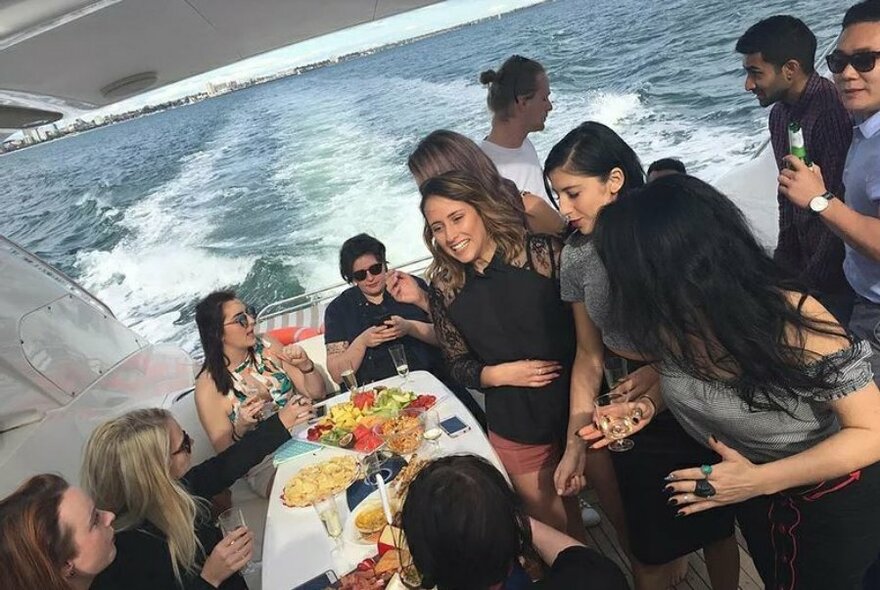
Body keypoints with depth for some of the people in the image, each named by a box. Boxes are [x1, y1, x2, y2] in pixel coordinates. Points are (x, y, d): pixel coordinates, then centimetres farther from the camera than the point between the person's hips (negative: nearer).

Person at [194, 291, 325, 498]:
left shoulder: (267, 346, 0)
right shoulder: (210, 386, -11)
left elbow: (316, 393, 7)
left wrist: (305, 365, -13)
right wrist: (241, 428, -26)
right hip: (267, 463, -5)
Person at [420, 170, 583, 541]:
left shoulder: (543, 253, -12)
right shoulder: (445, 287, -4)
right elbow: (458, 364, 3)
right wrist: (500, 374, -13)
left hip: (583, 409, -1)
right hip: (516, 432, 2)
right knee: (557, 530, 15)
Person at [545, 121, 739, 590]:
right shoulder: (576, 256, -6)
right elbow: (589, 355, 1)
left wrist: (661, 370, -23)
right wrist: (575, 442, -3)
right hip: (631, 410, 3)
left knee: (715, 529, 19)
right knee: (648, 551, 14)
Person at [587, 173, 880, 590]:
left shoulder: (792, 320, -37)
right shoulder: (671, 323, -20)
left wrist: (760, 480, -37)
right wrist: (648, 403, -18)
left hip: (832, 501, -5)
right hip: (754, 495, 5)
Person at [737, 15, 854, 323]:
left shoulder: (834, 113, -22)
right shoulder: (780, 114, 6)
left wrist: (809, 282, -15)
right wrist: (783, 261, 11)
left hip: (837, 275, -7)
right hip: (804, 265, 8)